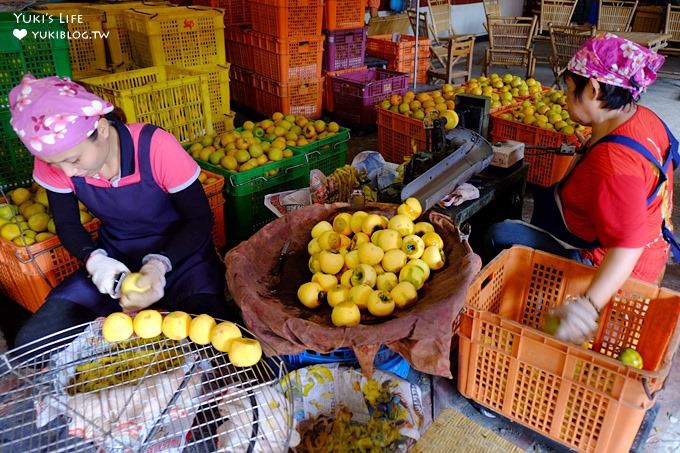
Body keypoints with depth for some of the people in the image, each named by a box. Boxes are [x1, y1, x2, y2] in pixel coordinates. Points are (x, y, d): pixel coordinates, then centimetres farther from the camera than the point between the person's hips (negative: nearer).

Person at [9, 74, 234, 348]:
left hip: (179, 255, -3)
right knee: (30, 345, -12)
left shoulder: (156, 147, -25)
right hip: (115, 261, 4)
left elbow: (199, 219, -17)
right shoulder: (54, 161, -12)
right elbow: (67, 225, 1)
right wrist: (94, 260, -22)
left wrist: (159, 265, -33)